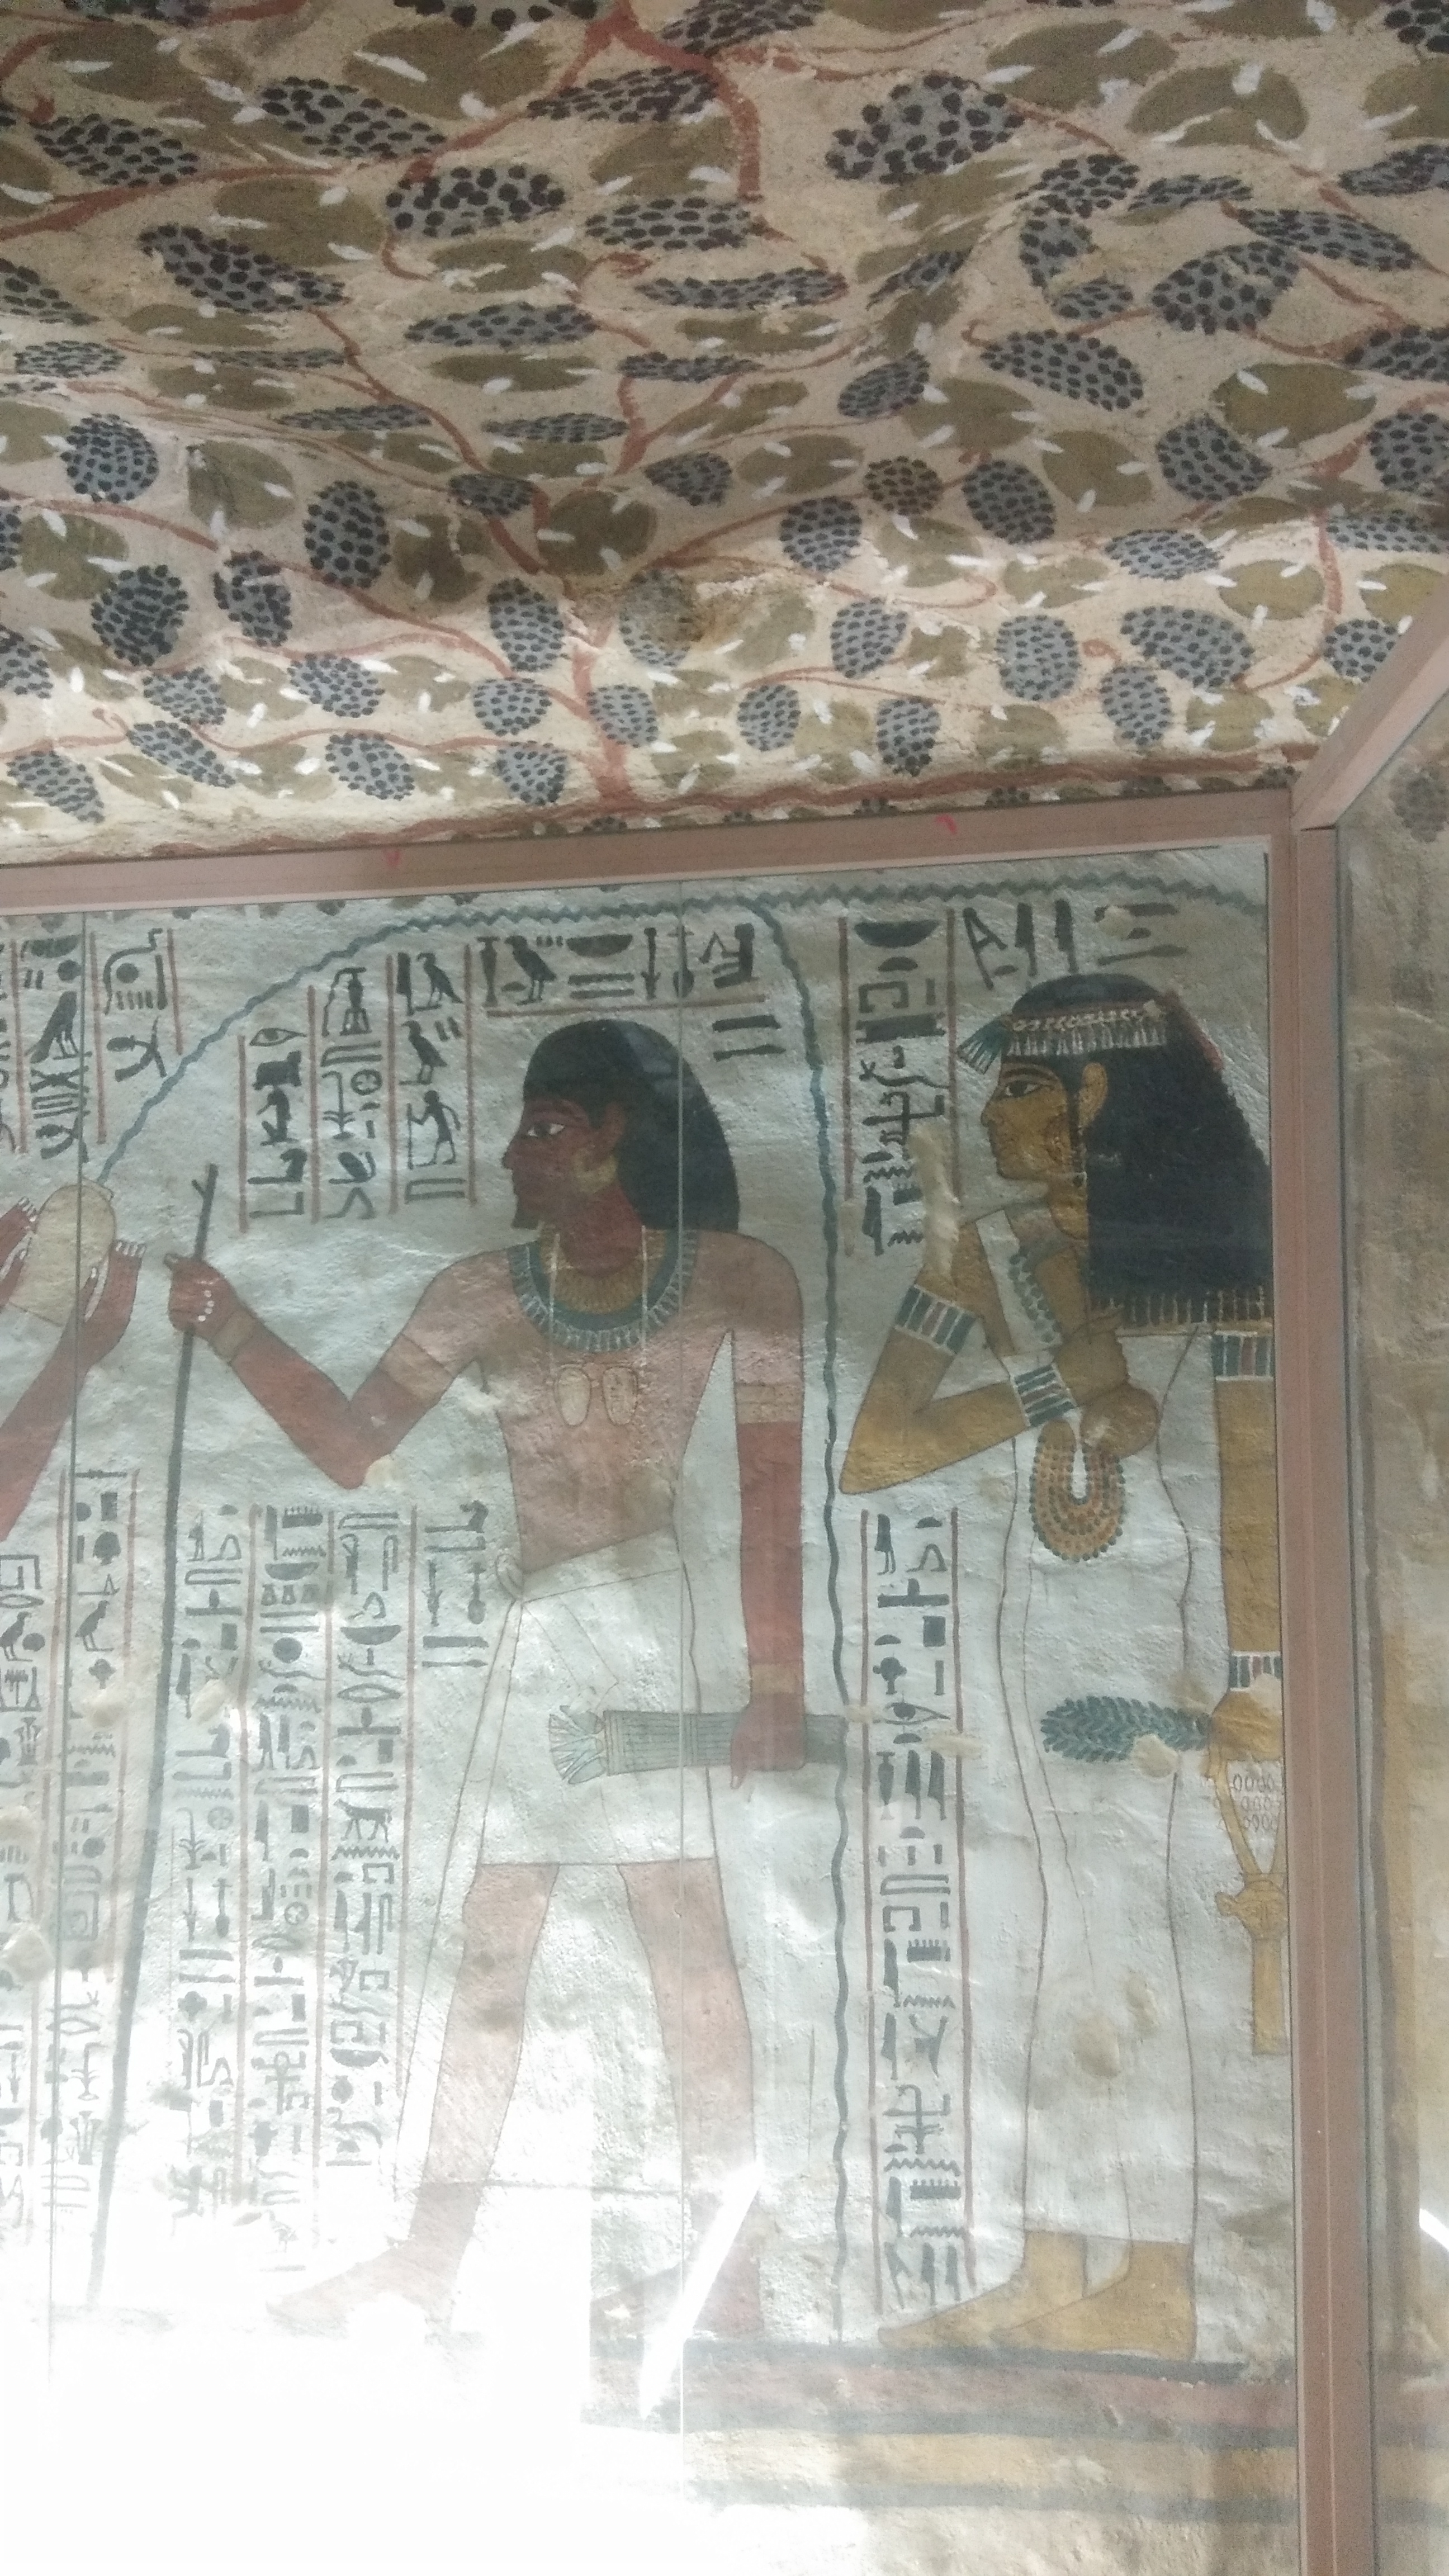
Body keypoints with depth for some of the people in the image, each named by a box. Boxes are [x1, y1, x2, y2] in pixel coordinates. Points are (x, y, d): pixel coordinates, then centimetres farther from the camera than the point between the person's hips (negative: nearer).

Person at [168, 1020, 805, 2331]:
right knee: (480, 1946, 9)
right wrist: (231, 1327, -1)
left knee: (685, 1929, -5)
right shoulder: (482, 1296, 9)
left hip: (660, 1622, -5)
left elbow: (772, 1490, -7)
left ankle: (728, 2261, 6)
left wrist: (777, 1679, -12)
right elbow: (351, 1444, 9)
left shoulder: (737, 1281, -4)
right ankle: (433, 2250, 21)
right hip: (541, 1635, 5)